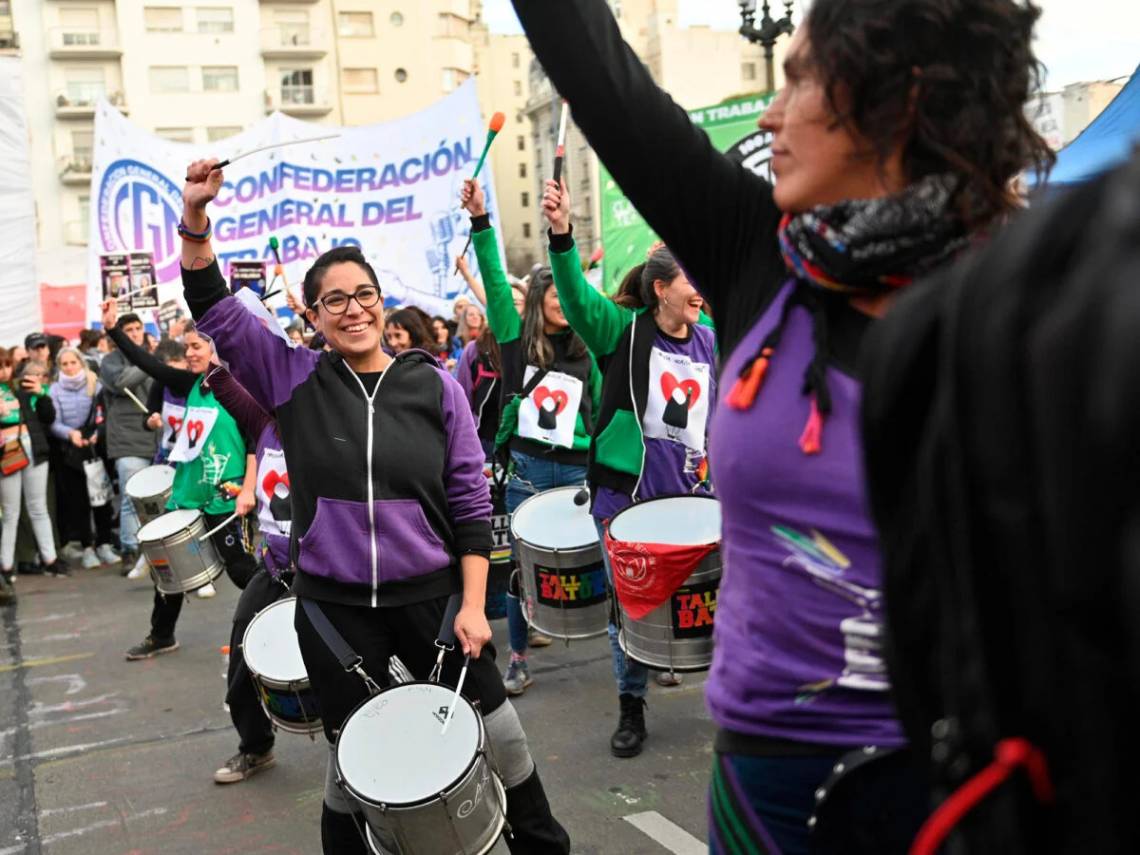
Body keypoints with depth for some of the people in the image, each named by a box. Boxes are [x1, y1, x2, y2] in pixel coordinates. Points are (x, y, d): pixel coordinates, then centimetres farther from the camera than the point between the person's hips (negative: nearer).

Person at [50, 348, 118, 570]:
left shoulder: (95, 385, 3)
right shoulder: (55, 390, 2)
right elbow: (54, 423, -4)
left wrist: (97, 434, -18)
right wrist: (70, 433, -23)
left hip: (96, 448, 0)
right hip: (70, 452, 0)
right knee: (78, 499, 1)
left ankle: (104, 544, 9)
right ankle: (86, 547, 6)